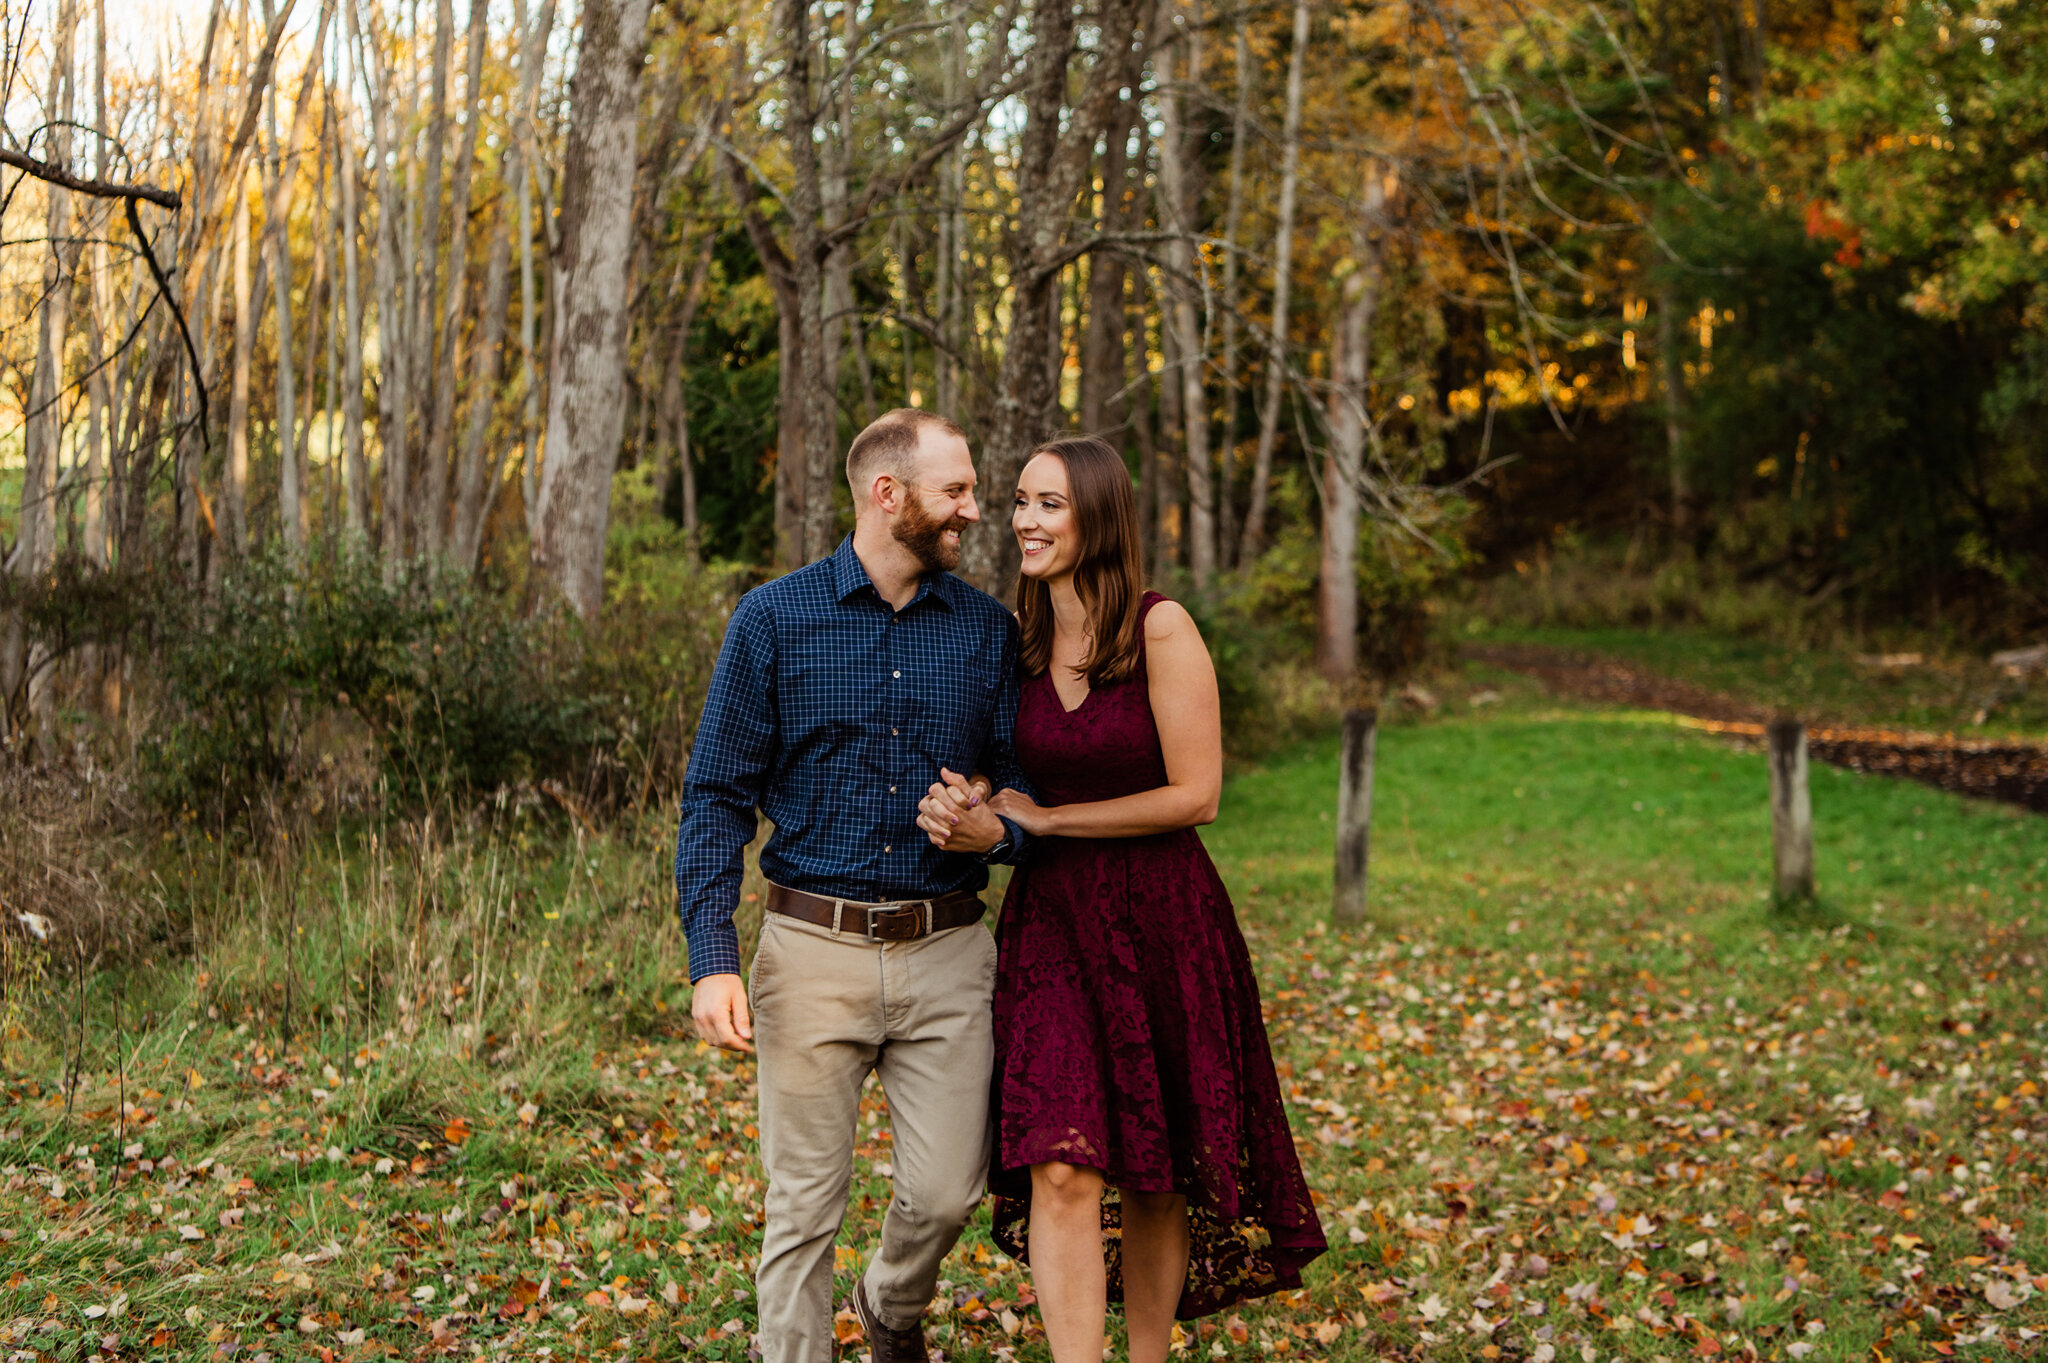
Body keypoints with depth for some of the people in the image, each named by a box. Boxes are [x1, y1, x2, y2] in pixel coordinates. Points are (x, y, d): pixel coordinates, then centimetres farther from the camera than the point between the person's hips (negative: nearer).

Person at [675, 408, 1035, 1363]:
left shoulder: (987, 630, 7)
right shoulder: (773, 620, 0)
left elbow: (1020, 779, 14)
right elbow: (717, 794, -1)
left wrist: (997, 827, -12)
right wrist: (712, 959, -10)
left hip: (945, 955, 2)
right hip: (815, 951, -2)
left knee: (946, 1195, 3)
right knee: (804, 1207, 2)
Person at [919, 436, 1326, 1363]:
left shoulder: (1161, 630, -11)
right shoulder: (1018, 640, 4)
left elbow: (1196, 795, -14)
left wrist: (1041, 819, -10)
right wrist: (973, 819, -9)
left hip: (1161, 923, -3)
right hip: (1050, 919, 3)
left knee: (1155, 1173, 10)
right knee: (1062, 1169, -10)